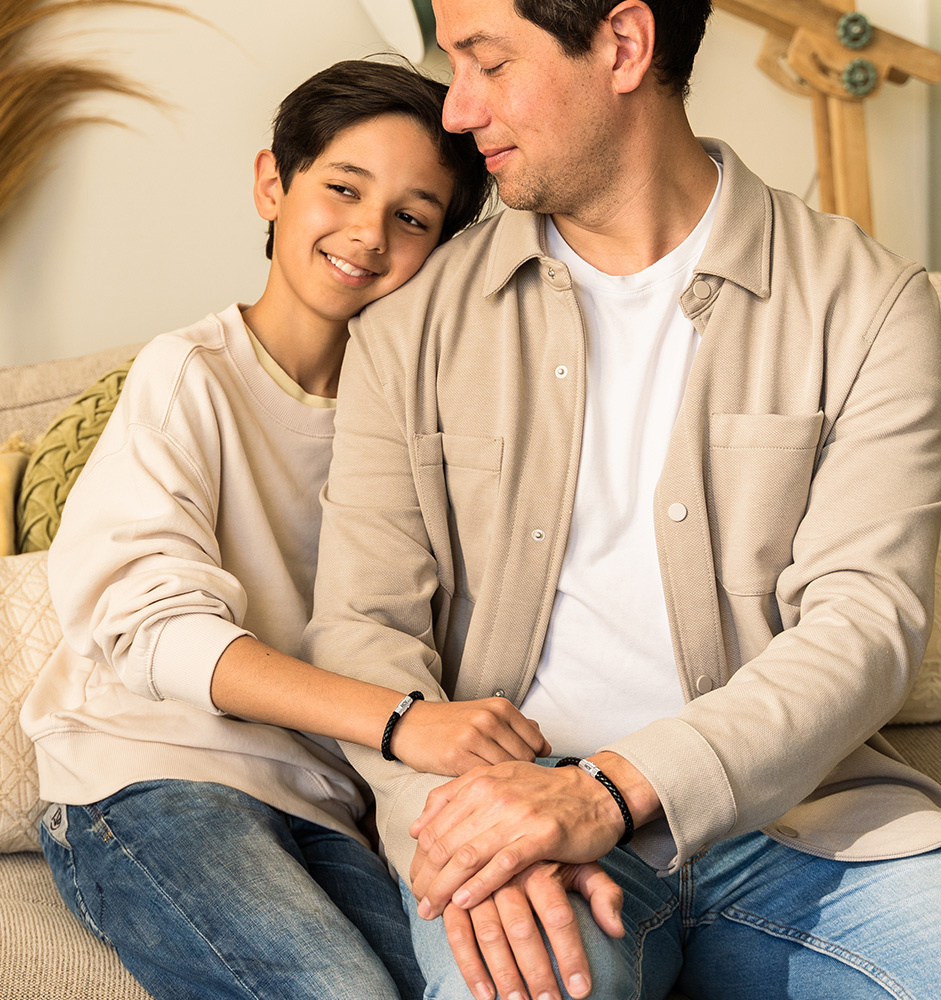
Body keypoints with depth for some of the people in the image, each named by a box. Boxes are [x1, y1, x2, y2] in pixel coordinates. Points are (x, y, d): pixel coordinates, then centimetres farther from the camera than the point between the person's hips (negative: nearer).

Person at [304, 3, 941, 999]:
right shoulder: (412, 328, 8)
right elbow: (361, 624, 1)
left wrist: (611, 789, -22)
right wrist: (459, 809, -20)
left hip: (791, 799, 2)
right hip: (496, 807, -1)